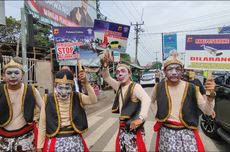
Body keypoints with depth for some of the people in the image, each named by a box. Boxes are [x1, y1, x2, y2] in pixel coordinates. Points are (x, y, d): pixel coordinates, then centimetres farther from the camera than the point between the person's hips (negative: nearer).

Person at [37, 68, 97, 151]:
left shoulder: (77, 98, -4)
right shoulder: (48, 100, -7)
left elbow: (93, 100, -21)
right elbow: (42, 126, -2)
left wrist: (86, 83, -28)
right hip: (55, 143, -1)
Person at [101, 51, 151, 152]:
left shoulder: (135, 86, -15)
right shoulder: (118, 86, 9)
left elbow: (146, 99, -30)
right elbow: (106, 77, 12)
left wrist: (141, 118, -41)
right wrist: (105, 65, -7)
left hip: (133, 126, -8)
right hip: (122, 126, 8)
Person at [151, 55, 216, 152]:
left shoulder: (191, 89, -7)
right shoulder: (159, 87, -3)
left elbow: (208, 112, -9)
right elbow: (152, 101, 18)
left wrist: (210, 95, -25)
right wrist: (157, 114, 7)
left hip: (187, 132, 0)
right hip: (166, 131, 1)